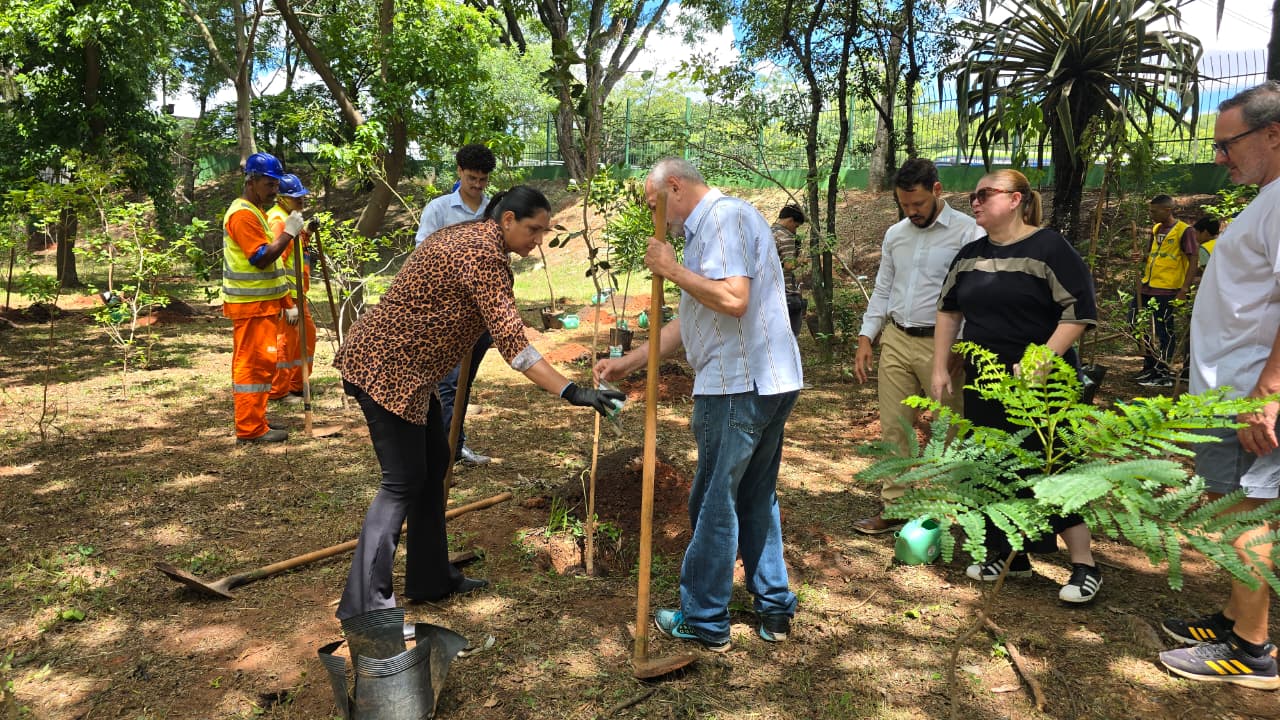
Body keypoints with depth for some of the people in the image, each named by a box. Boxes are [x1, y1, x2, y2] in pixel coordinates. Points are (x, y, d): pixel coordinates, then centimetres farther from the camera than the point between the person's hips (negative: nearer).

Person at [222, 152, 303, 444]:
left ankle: (253, 422, 22)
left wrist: (284, 301, 21)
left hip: (261, 303, 10)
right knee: (255, 362, -8)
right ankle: (251, 428, -4)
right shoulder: (243, 214, -15)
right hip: (251, 304, -10)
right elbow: (262, 258, -23)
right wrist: (288, 232, -19)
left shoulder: (254, 211, 18)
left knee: (251, 362, 14)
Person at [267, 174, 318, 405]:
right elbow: (275, 262, -23)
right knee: (286, 340, -4)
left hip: (296, 293, 10)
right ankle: (277, 391, 7)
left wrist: (306, 232, 7)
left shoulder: (289, 217, 14)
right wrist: (289, 304, -26)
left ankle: (297, 385, 27)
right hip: (285, 295, -10)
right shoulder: (278, 221, -17)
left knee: (308, 333, 17)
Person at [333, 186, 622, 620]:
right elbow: (512, 341, -28)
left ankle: (430, 579, 24)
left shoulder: (469, 237, 11)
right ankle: (364, 601, 1)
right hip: (385, 369, -10)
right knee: (404, 480, -6)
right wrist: (570, 392, -33)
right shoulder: (484, 255, -20)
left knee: (433, 466, 14)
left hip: (404, 369, 10)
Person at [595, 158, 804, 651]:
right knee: (756, 497, 17)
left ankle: (704, 622, 13)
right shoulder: (707, 227, 21)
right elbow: (690, 322, 21)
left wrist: (672, 269, -14)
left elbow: (733, 298, -26)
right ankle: (774, 609, 27)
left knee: (714, 503, 1)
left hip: (738, 388, -10)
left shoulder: (725, 217, -11)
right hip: (766, 383, 10)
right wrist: (628, 362, 19)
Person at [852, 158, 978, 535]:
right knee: (894, 429, 7)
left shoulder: (967, 232, -8)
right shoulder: (895, 234, 11)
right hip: (896, 341, 5)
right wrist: (866, 337, 8)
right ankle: (893, 508, 16)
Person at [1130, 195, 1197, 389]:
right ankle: (1150, 367, 25)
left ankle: (1163, 375, 9)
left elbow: (1193, 261, -12)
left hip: (1167, 290, -8)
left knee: (1163, 331, -1)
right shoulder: (1156, 229, 13)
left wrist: (1184, 290, -17)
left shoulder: (1184, 231, -9)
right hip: (1148, 286, 8)